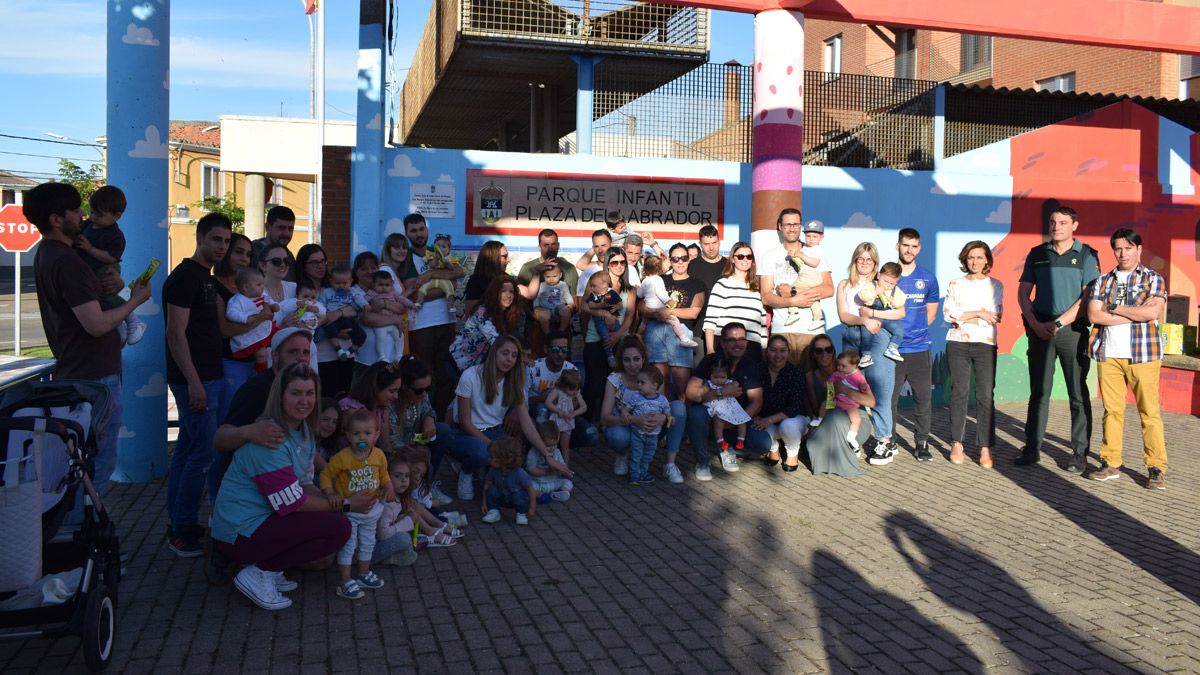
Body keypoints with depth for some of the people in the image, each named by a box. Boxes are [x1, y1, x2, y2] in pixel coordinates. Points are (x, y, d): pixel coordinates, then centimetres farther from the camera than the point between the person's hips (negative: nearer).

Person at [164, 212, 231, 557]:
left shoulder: (208, 278, 17)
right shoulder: (185, 277, -12)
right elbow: (176, 334, -18)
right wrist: (194, 382, -22)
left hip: (209, 376, 10)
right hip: (195, 380, -10)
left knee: (188, 449, 13)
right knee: (203, 453, -8)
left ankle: (179, 526, 21)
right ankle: (182, 531, 1)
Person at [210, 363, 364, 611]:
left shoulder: (304, 430, 8)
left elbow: (303, 484, 9)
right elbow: (292, 503, -20)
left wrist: (329, 499, -11)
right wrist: (345, 505, -13)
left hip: (263, 519, 9)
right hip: (240, 533, -9)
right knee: (339, 528, -19)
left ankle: (268, 568, 6)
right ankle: (259, 574, -9)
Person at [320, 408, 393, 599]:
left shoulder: (379, 455, -9)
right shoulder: (342, 458, -22)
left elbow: (383, 474, 7)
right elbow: (326, 474, -11)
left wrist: (389, 488, -8)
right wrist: (331, 494, -22)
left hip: (371, 508, 5)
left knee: (367, 543, 19)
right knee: (347, 546, 2)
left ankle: (364, 574, 37)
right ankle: (346, 583, 11)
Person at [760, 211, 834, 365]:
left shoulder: (817, 252, 12)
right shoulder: (770, 255, 10)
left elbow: (829, 289, -1)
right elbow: (766, 298, 1)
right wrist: (793, 301, -15)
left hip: (812, 329, 0)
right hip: (781, 330, 0)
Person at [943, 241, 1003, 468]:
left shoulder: (995, 285, 9)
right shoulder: (955, 284, 11)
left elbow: (996, 316, -4)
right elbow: (948, 314, -2)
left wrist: (962, 317, -7)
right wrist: (978, 314, -8)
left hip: (985, 344, -1)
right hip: (957, 343, 1)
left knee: (985, 395, -6)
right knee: (959, 392, 1)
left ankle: (985, 448, -2)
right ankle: (957, 444, 10)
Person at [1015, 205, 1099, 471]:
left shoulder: (1086, 255, 1)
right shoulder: (1037, 254, 11)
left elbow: (1089, 298, -7)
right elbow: (1023, 293, 9)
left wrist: (1058, 323, -13)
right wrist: (1035, 324, -4)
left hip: (1073, 329, -3)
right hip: (1040, 329, 3)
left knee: (1078, 394, 1)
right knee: (1039, 391, 5)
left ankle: (1079, 453, 7)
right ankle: (1032, 448, 11)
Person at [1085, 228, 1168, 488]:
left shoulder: (1153, 278, 6)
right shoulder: (1104, 281, 14)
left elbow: (1152, 313, -11)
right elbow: (1093, 314, -1)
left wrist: (1114, 308, -4)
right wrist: (1135, 313, -6)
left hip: (1143, 354, -3)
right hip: (1109, 354, 3)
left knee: (1150, 411, -3)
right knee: (1111, 410, 5)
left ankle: (1157, 467, 2)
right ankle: (1110, 463, 10)